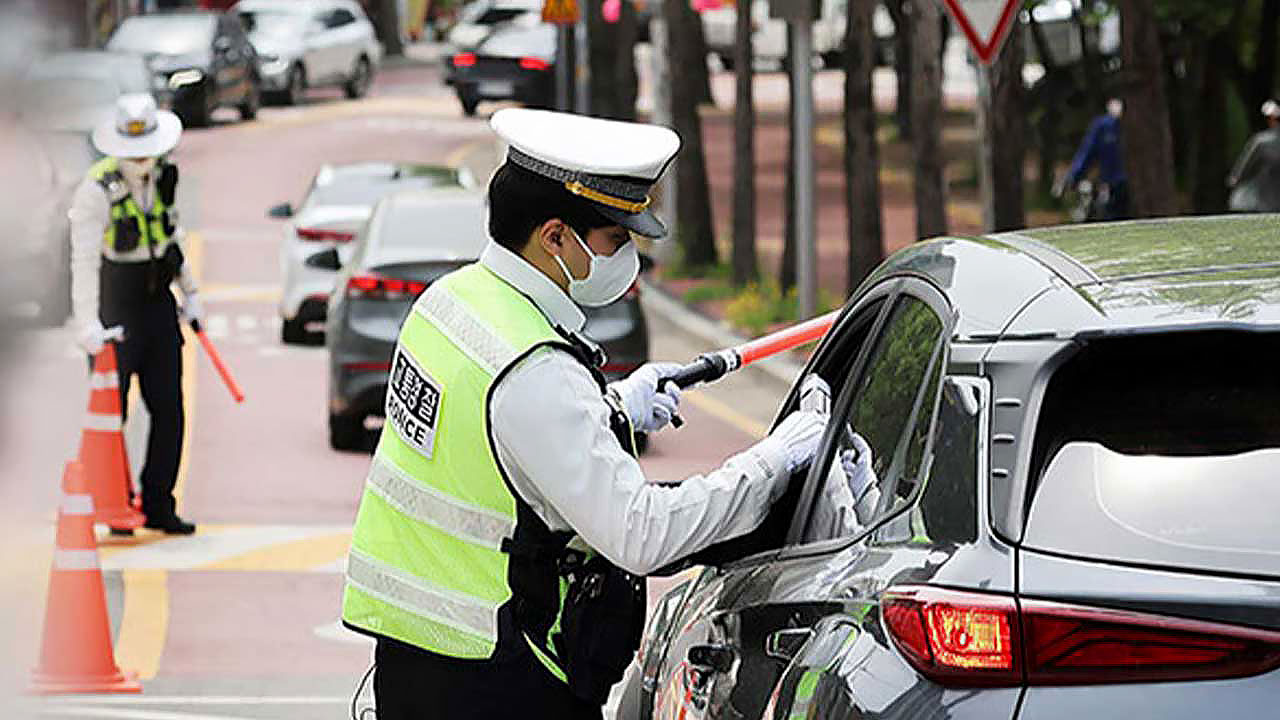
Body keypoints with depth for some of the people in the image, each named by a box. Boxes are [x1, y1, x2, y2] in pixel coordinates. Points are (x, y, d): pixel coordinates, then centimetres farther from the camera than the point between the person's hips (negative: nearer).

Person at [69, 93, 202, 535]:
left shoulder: (160, 176, 2)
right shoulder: (97, 190, -19)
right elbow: (84, 260, -25)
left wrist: (190, 292, 19)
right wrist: (87, 324, -33)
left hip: (158, 305, 6)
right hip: (116, 311, -6)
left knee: (169, 411, 5)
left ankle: (158, 506, 14)